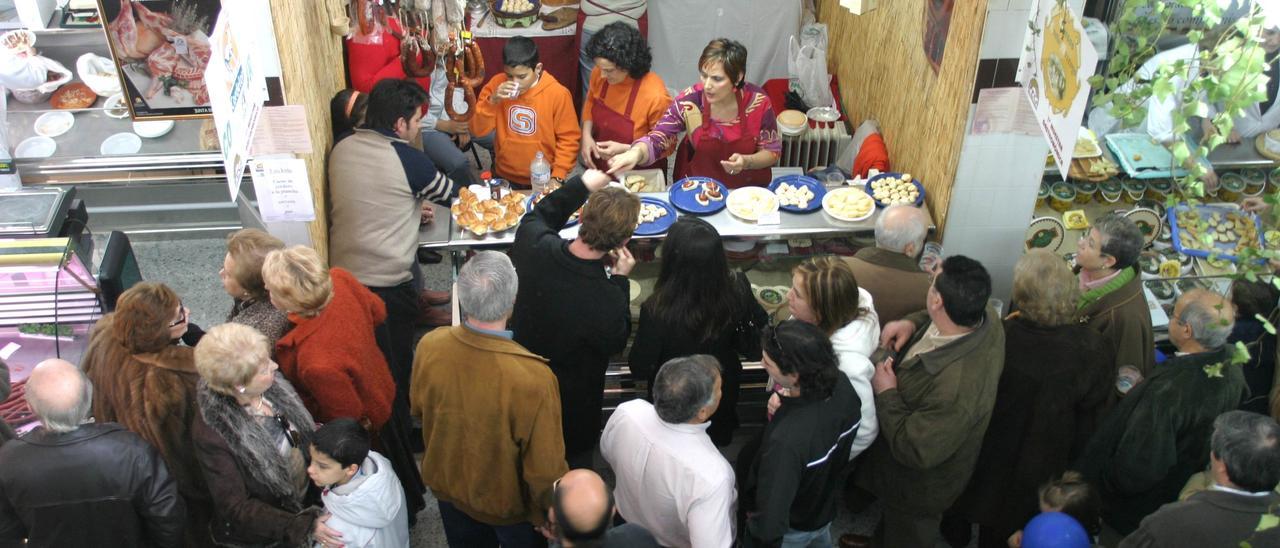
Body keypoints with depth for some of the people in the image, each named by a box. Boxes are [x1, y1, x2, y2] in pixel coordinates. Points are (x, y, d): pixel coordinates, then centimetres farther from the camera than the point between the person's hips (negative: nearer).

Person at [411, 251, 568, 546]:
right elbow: (546, 470, -28)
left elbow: (418, 408, -4)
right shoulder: (534, 378, -40)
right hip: (509, 502, -3)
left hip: (447, 485, 4)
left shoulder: (429, 346, -26)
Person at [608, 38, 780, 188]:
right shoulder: (689, 101, -16)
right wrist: (636, 152, -36)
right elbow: (657, 141, -14)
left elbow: (772, 151, -3)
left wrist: (746, 162, -23)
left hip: (748, 189, 0)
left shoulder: (758, 102, -15)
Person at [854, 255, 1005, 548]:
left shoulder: (957, 386, -49)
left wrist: (885, 394, -27)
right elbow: (935, 316, 3)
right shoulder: (985, 316, -23)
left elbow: (914, 451, -37)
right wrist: (912, 323, -15)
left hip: (919, 484, -7)